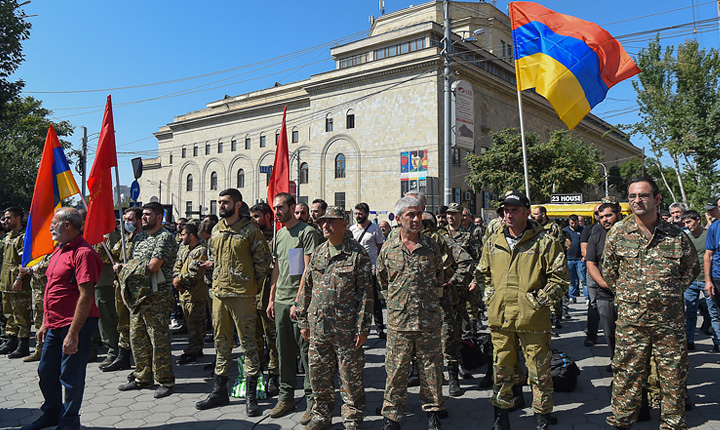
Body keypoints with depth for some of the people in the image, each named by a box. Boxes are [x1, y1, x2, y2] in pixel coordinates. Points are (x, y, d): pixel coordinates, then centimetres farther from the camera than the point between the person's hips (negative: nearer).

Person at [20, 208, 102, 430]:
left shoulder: (83, 253, -18)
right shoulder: (59, 251, 13)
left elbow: (86, 296, -23)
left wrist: (73, 333, -23)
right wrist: (45, 324, 19)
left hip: (75, 325, -10)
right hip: (55, 325, 10)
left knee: (71, 376, 3)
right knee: (46, 372, 20)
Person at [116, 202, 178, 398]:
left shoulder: (165, 237, -9)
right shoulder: (139, 237, 17)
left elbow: (153, 266, -17)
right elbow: (132, 264, 20)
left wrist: (126, 268, -4)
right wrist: (122, 268, -4)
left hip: (156, 296, -8)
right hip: (136, 295, 8)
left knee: (159, 339, -4)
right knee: (137, 337, 13)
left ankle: (166, 381, 7)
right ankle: (143, 377, 26)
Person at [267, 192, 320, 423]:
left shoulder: (307, 232, -8)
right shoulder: (280, 233, 15)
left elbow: (308, 270, -13)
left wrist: (299, 301, -17)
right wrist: (271, 299, 16)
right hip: (281, 301, 7)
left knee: (306, 352, -1)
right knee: (284, 351, 13)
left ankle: (312, 402, 8)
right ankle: (286, 397, 23)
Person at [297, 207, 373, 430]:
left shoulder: (357, 253, -6)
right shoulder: (317, 254, 10)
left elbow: (366, 293, -8)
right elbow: (306, 288, 14)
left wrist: (362, 327, -11)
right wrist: (303, 321, 12)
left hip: (346, 328, -5)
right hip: (318, 326, 5)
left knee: (350, 376, 5)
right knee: (318, 374, 13)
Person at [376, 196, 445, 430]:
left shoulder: (431, 246, 4)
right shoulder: (388, 248, 1)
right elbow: (381, 280, 14)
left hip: (429, 319, 1)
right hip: (399, 319, -1)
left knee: (431, 366, 10)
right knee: (396, 368, 6)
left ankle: (432, 410, 28)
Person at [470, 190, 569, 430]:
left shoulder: (545, 242, -4)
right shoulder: (493, 243, 9)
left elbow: (560, 278, -4)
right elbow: (482, 274, 20)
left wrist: (539, 300, -10)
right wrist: (491, 297, 8)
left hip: (533, 320, -4)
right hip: (500, 318, 4)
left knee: (539, 373, 6)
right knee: (501, 370, 14)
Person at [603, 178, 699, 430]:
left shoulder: (677, 236, 0)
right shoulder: (617, 234, 1)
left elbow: (692, 269, 16)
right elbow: (608, 272, 13)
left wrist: (671, 292, 10)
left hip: (670, 320, 1)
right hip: (630, 318, 0)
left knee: (673, 376, 10)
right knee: (627, 374, 7)